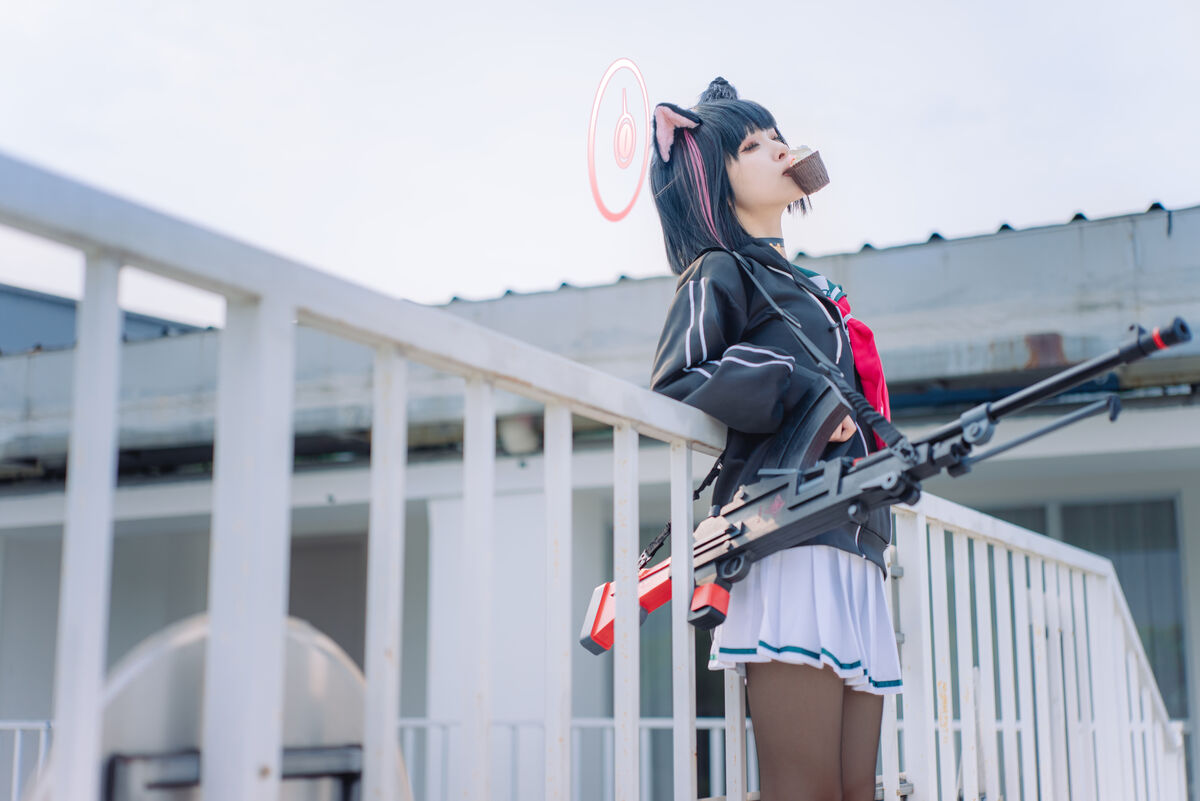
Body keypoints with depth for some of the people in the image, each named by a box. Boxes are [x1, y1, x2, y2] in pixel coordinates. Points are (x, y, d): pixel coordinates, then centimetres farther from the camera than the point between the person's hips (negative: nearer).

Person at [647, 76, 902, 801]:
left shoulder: (806, 286, 30)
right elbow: (670, 386, -8)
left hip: (856, 554, 8)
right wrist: (793, 390, -12)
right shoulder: (719, 273, 6)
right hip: (790, 543, -8)